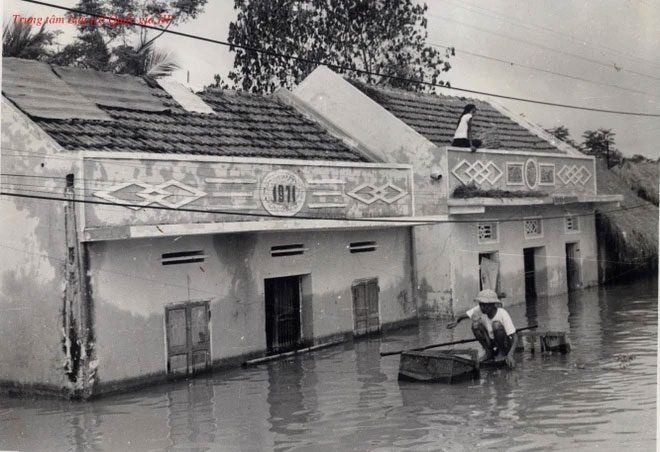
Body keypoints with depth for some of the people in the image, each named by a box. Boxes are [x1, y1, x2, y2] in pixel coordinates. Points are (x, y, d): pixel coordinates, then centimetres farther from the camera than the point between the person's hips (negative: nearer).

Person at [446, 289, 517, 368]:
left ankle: (501, 353, -10)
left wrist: (510, 355, -42)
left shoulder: (503, 314, -25)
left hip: (506, 345, -4)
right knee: (476, 323, -21)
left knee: (496, 325, -32)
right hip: (491, 344, 4)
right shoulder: (479, 310, -15)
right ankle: (489, 352, -7)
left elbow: (514, 338, -27)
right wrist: (456, 322, -32)